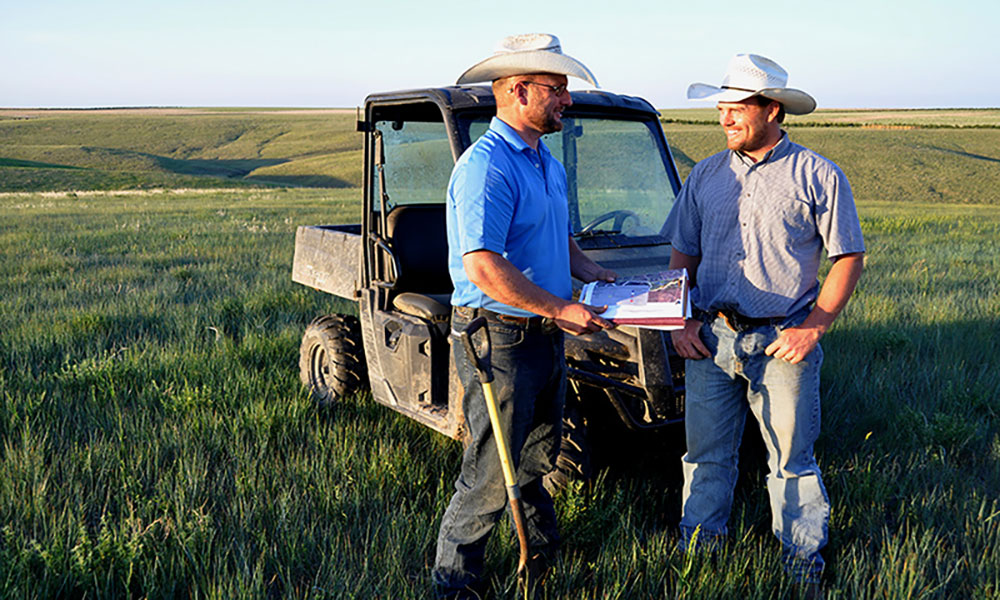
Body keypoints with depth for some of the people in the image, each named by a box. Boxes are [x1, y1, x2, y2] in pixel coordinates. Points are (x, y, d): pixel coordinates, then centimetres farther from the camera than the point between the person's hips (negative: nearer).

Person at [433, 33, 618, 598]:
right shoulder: (486, 167, -20)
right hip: (500, 339, -9)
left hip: (546, 335, 9)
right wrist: (561, 308, -24)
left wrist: (595, 273, 8)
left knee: (538, 456, 24)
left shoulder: (548, 164, 12)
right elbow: (482, 267, -28)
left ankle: (546, 546, 43)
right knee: (493, 471, 0)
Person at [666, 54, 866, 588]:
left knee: (791, 456, 7)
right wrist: (683, 320, 4)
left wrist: (813, 327, -10)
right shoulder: (706, 176, 10)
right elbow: (682, 253, 16)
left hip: (782, 342, -3)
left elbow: (849, 257, -1)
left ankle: (803, 553, 23)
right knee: (706, 451, 11)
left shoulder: (816, 176, -2)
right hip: (710, 339, 4)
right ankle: (698, 544, 27)